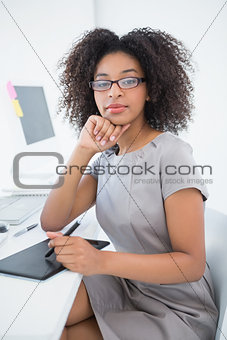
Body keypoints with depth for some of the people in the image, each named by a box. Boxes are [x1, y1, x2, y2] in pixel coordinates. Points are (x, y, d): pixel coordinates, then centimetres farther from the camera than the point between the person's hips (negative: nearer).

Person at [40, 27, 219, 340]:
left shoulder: (171, 152, -20)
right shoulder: (105, 157, 0)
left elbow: (192, 264, -21)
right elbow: (51, 223, -9)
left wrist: (102, 261, -34)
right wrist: (82, 151, -19)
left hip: (176, 310, -5)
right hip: (125, 284, 5)